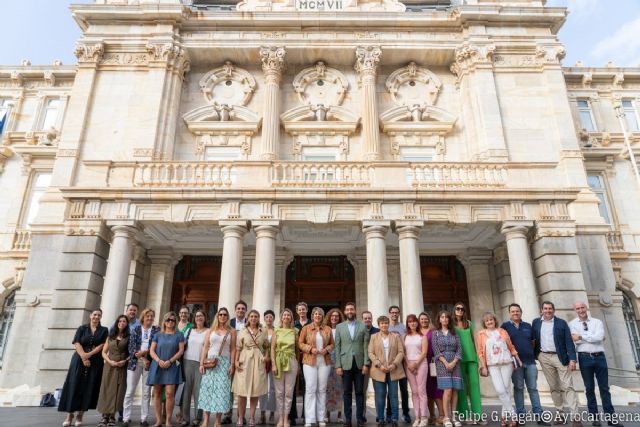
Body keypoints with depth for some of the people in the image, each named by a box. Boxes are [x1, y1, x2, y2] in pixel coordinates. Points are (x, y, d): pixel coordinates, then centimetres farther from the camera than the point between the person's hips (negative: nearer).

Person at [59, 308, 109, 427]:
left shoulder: (104, 330, 8)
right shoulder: (82, 328, 8)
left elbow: (102, 345, -3)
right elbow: (76, 343, -3)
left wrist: (89, 354, -16)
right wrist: (83, 357, -16)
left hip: (95, 362, 0)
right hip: (79, 360, 0)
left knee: (88, 388, -2)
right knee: (74, 386, -4)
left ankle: (80, 415, 7)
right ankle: (69, 415, 3)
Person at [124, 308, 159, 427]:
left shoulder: (157, 330, 6)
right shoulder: (136, 329, 8)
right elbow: (131, 347, -1)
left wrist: (144, 352, -15)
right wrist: (143, 358, -12)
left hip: (149, 363, 0)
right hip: (135, 362, 0)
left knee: (146, 392, 4)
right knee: (130, 391, 1)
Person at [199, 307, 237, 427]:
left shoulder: (232, 331, 5)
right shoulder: (210, 330, 9)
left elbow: (233, 349, 1)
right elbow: (205, 348, 5)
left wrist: (232, 365, -6)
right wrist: (201, 363, -3)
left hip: (224, 363, -1)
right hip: (210, 362, 1)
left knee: (221, 390, -2)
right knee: (207, 389, -1)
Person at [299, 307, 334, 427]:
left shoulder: (327, 329, 8)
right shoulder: (306, 328, 2)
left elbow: (332, 344, 12)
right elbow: (300, 343, 2)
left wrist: (327, 349, -8)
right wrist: (310, 349, -13)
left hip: (324, 362, 2)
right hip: (310, 361, -2)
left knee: (322, 389, 7)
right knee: (310, 389, -5)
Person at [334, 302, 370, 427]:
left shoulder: (363, 326, 4)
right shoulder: (339, 327, 5)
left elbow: (366, 346, 1)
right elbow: (337, 347, 3)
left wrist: (366, 364, -6)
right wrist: (338, 365, -3)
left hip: (359, 364, 0)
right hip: (346, 364, 0)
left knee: (359, 392, 5)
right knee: (347, 393, 5)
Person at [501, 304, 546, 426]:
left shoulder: (528, 326, 11)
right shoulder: (505, 326, 1)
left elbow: (533, 341, 19)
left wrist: (534, 353, 9)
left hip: (530, 361, 3)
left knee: (533, 388, 4)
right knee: (518, 388, 4)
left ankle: (539, 416, 8)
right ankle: (521, 415, 11)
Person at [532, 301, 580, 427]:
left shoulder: (561, 323, 0)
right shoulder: (536, 322, 7)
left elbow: (569, 341, -5)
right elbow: (533, 339, 10)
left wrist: (572, 359, -13)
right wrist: (534, 355, 3)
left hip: (560, 357, -2)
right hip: (544, 357, 2)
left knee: (568, 386, -5)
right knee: (553, 387, 10)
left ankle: (575, 417, -4)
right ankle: (559, 413, 20)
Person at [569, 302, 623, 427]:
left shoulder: (597, 322, 4)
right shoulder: (572, 324, 1)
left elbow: (599, 337, -13)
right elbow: (576, 340, -10)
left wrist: (581, 336, -12)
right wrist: (593, 337, -8)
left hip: (599, 357, 1)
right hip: (585, 358, -1)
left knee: (604, 387, 7)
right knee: (589, 388, 7)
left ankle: (610, 417, 15)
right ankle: (595, 417, 17)